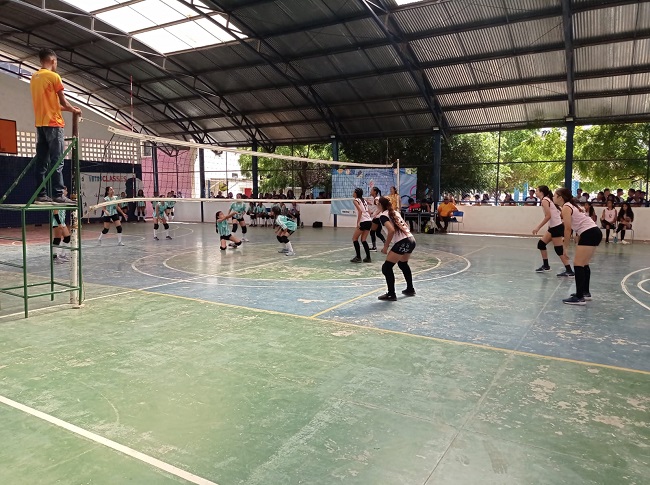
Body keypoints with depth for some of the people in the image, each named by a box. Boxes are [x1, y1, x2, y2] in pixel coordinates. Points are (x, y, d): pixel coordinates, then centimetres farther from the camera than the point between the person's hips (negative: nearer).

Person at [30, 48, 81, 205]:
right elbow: (62, 101, -5)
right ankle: (58, 195, -13)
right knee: (57, 161, -9)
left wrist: (69, 108, 23)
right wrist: (75, 110, 13)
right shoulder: (54, 76, -7)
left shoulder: (34, 78, 16)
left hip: (40, 123, 8)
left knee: (41, 161, 6)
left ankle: (41, 195, 5)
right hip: (53, 123, -7)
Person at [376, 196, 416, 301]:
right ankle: (410, 289, 39)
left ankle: (391, 294, -1)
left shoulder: (383, 216, -6)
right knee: (403, 264, 30)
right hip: (411, 240, 9)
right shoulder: (395, 213, 17)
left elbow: (391, 230, -19)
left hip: (402, 243, -9)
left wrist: (385, 247, -13)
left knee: (386, 268, -2)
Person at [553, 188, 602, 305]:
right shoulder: (572, 205, 19)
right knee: (583, 263, 19)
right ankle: (585, 292, 29)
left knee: (578, 264, -9)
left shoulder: (566, 207, -8)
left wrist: (565, 247, -6)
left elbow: (568, 229, -12)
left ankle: (579, 297, -12)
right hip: (594, 232, 10)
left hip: (589, 234, -10)